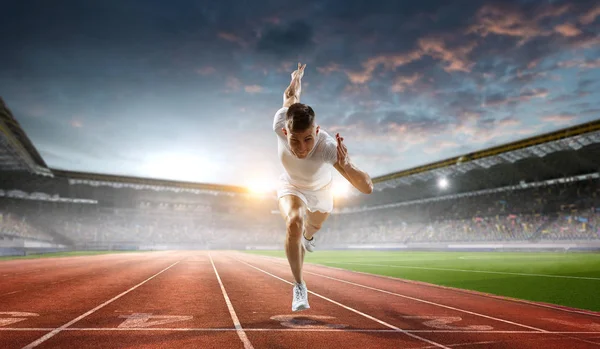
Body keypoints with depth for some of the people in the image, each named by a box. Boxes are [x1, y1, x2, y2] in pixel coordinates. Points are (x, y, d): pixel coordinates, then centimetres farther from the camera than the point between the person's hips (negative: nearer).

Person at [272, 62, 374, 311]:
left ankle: (307, 237, 69)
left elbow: (367, 188, -53)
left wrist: (345, 166, -72)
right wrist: (297, 78, 6)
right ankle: (299, 286, -11)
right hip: (291, 186, 0)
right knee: (294, 223, -31)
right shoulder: (280, 125, -39)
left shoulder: (327, 147, -46)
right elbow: (290, 96, -15)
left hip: (321, 190, 1)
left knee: (313, 227, 28)